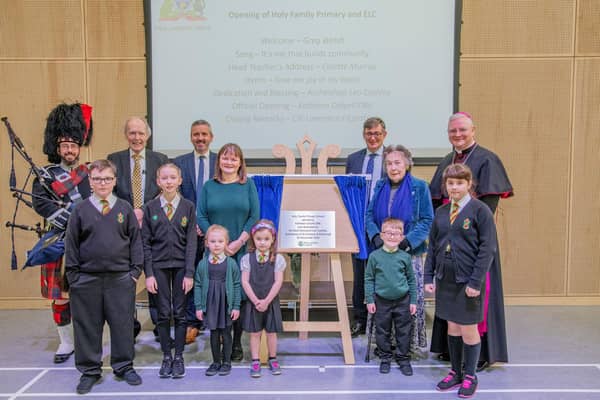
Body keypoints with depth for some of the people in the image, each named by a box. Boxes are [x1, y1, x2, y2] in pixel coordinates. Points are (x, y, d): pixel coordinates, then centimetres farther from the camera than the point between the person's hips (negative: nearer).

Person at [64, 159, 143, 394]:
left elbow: (136, 240, 5)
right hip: (87, 280, 0)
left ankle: (124, 366, 22)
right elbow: (71, 244, 4)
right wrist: (73, 274, 0)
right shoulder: (80, 210, 3)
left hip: (121, 279, 0)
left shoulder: (125, 209, 5)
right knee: (88, 327, 7)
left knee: (123, 325, 6)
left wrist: (135, 270, 0)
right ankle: (90, 371, 21)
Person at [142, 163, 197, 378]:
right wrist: (148, 274, -5)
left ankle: (179, 357, 17)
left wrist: (189, 273, -7)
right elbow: (145, 242, 1)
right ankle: (166, 357, 17)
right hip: (159, 266, 0)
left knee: (180, 312, 5)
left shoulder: (188, 207, 0)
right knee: (163, 313, 5)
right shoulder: (150, 207, 1)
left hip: (181, 265, 0)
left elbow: (191, 241, -2)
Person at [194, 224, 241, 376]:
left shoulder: (231, 263, -5)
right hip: (210, 304, 2)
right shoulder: (203, 264, -1)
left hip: (227, 304, -1)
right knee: (214, 333, 9)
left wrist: (236, 306, -4)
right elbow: (198, 286, 3)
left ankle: (226, 362, 20)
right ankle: (216, 361, 22)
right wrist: (198, 306, 0)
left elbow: (237, 285, -2)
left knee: (226, 333, 6)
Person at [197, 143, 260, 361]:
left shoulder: (248, 184, 5)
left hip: (242, 250, -1)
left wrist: (239, 242, -10)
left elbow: (255, 216, 0)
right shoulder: (209, 186, 8)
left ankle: (237, 343, 12)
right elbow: (201, 217, 2)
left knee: (240, 294, 0)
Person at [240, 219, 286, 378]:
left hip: (271, 302, 0)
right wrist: (256, 301, -13)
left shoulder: (277, 259, -5)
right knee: (255, 333, 7)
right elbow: (245, 282, -7)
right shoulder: (247, 258, -3)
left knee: (271, 332, 8)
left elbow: (278, 282, -9)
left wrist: (266, 301, -14)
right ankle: (255, 361, 16)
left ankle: (273, 359, 23)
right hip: (253, 302, 0)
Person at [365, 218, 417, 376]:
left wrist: (413, 301, 4)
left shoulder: (405, 257, -2)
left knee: (403, 332, 8)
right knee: (382, 332, 9)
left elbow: (411, 280, 5)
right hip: (382, 301, 0)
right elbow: (369, 279, 0)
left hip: (402, 301, 1)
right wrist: (370, 300, -2)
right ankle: (385, 359, 24)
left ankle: (403, 359, 22)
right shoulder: (375, 256, -5)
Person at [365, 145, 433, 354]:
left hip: (409, 253, -3)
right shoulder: (380, 186, 10)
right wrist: (376, 237, -9)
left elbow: (427, 221, -4)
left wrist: (407, 241, -16)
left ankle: (410, 343, 11)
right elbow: (369, 215, 9)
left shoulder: (419, 187, -2)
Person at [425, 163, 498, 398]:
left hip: (468, 280, -5)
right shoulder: (441, 213, 7)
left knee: (469, 329, 5)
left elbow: (488, 248, -11)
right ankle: (455, 373, 28)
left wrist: (476, 282, -16)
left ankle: (470, 377, 21)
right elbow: (432, 246, 11)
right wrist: (429, 277, 6)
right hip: (445, 279, 5)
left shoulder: (480, 210, -8)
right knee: (452, 327, 14)